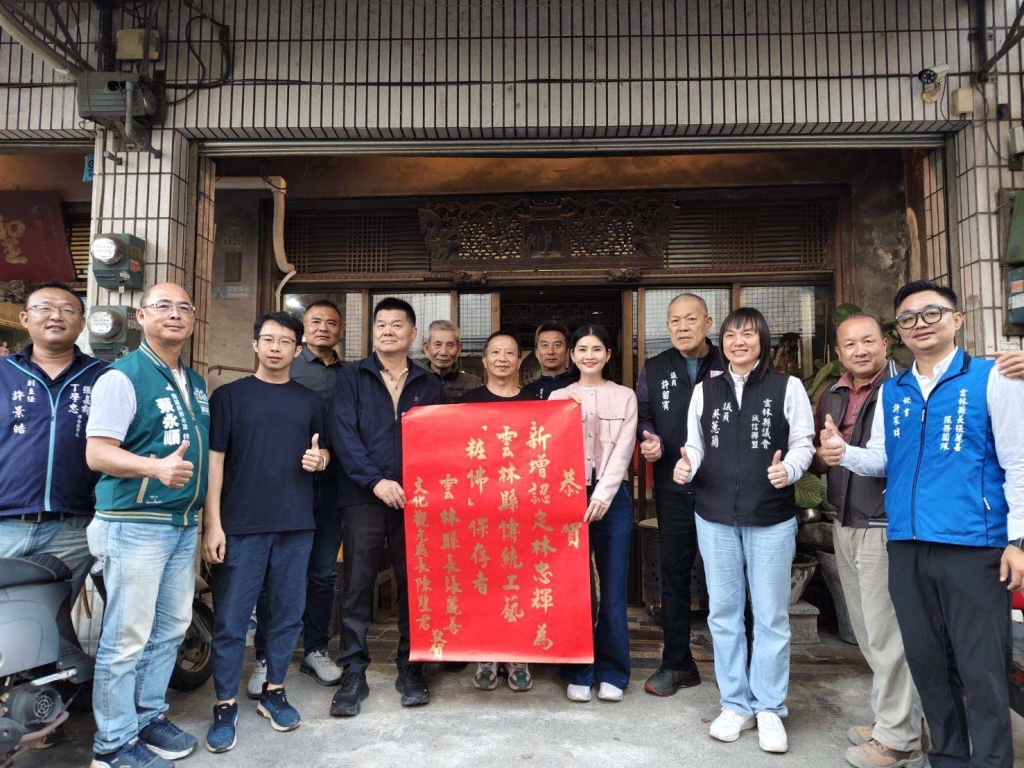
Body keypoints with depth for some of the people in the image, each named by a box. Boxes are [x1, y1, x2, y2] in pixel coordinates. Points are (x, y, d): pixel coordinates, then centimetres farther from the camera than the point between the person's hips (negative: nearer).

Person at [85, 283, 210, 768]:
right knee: (127, 635, 0)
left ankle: (148, 717, 31)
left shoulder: (195, 383, 14)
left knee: (171, 628, 15)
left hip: (184, 523, 8)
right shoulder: (123, 376, -9)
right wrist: (157, 467, -31)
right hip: (135, 523, -7)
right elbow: (97, 453, -15)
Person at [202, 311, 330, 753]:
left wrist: (319, 460, -7)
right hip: (240, 525, -3)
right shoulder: (229, 395, 2)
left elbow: (322, 453, 18)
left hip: (296, 525, 3)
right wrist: (212, 523, -9)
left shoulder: (310, 401, 11)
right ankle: (225, 706, 15)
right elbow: (214, 460, -3)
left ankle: (273, 692, 27)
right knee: (231, 619, 2)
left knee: (287, 614, 10)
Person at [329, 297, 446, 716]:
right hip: (363, 496, -1)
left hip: (415, 497, 2)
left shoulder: (430, 385, 13)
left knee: (413, 583, 6)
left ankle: (410, 669, 20)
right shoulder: (351, 376, 7)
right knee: (357, 584, 0)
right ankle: (353, 674, 11)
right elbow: (343, 433, -4)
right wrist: (375, 480, -13)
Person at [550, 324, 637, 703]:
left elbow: (623, 449, -1)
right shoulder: (559, 397, 9)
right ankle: (577, 673, 15)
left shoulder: (624, 397, 8)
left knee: (613, 589, 2)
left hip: (612, 497, 0)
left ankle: (611, 673, 15)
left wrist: (602, 495, -12)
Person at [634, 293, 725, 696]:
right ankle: (676, 663, 19)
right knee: (674, 574, 8)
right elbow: (642, 414, 15)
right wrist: (649, 439, -5)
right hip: (673, 487, 3)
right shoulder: (655, 369, 10)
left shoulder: (728, 366, 1)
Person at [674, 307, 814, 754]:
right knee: (723, 613, 11)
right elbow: (694, 446, 9)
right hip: (715, 517, 3)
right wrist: (685, 467, -12)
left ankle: (769, 708, 23)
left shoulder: (788, 387, -1)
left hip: (772, 518, -3)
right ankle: (736, 705, 26)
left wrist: (788, 470, -20)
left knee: (771, 616, 7)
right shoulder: (705, 390, 7)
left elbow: (803, 443, -1)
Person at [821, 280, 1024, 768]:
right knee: (927, 662, 15)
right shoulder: (891, 392, 12)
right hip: (906, 546, 5)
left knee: (981, 668, 1)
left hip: (974, 546, -5)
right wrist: (844, 454, -6)